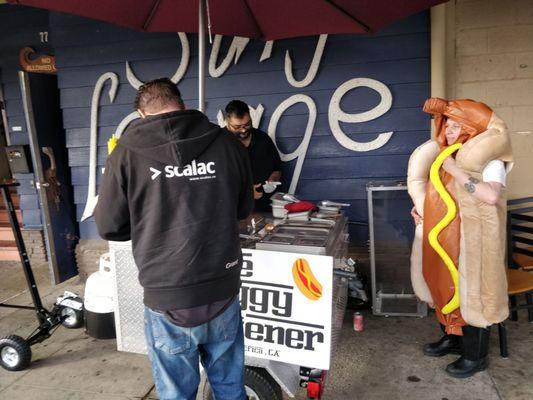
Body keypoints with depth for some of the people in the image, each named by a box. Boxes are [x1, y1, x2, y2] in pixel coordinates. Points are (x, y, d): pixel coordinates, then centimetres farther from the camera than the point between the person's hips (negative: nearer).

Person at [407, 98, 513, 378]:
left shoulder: (490, 160, -13)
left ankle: (475, 356, 20)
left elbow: (491, 196, -31)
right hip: (445, 238, 8)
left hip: (472, 239, -8)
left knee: (470, 293, 2)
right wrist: (421, 207, 4)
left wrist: (456, 170, -27)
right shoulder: (449, 157, 10)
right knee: (446, 288, 17)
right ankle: (452, 339, 36)